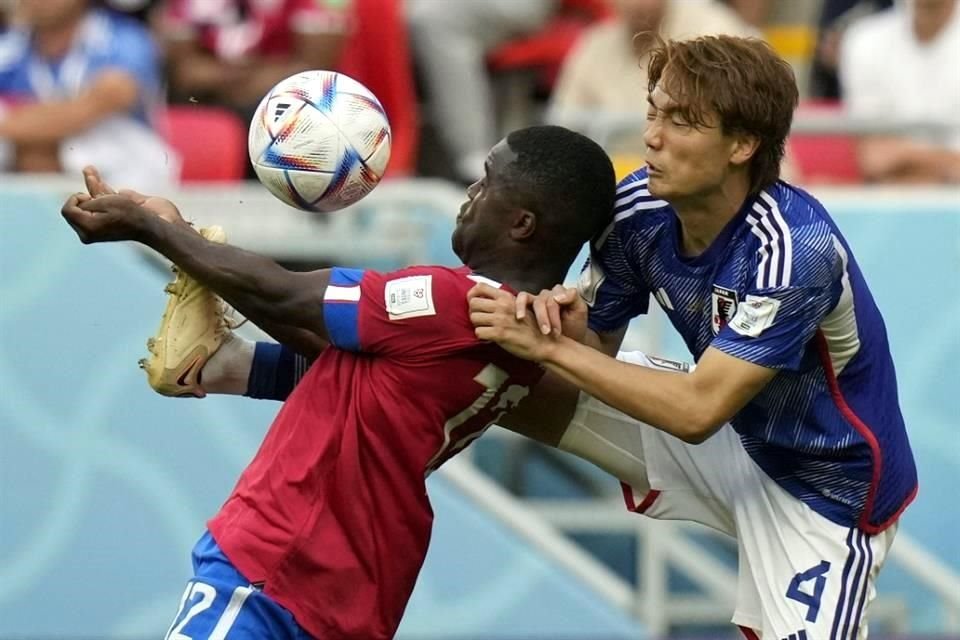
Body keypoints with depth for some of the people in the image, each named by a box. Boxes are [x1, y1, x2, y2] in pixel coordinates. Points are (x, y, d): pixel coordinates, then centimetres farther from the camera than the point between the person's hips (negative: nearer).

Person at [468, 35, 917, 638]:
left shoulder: (794, 249, -35)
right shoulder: (638, 209, -16)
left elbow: (698, 411, -36)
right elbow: (597, 345, -3)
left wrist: (549, 346, -35)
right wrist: (564, 322, -27)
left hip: (826, 488, -6)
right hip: (729, 433, 6)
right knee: (510, 373, -5)